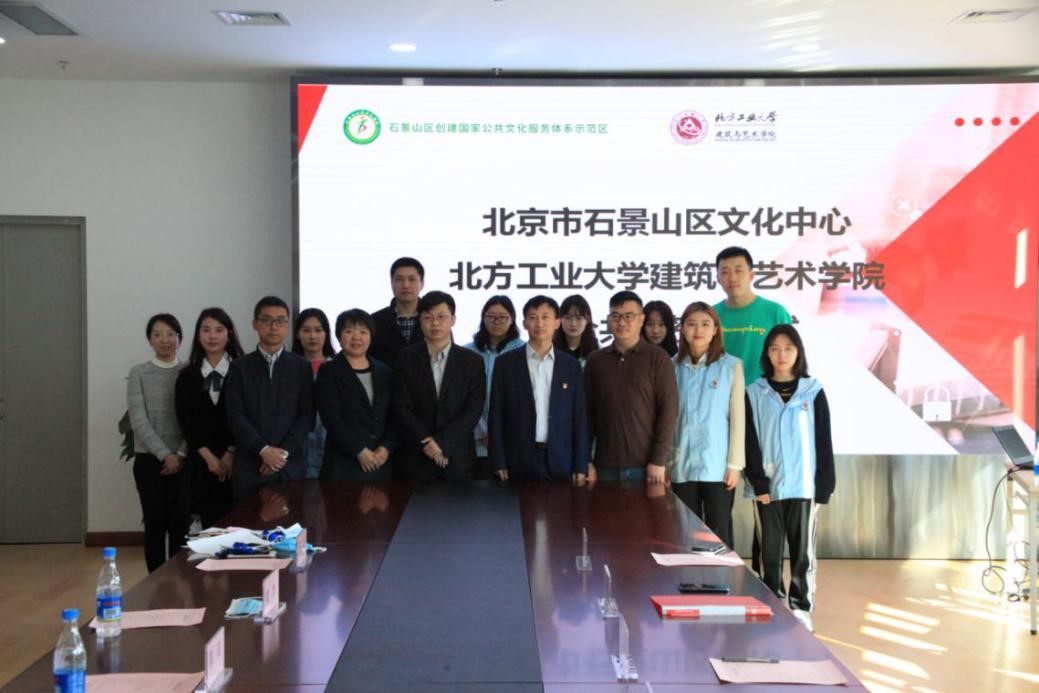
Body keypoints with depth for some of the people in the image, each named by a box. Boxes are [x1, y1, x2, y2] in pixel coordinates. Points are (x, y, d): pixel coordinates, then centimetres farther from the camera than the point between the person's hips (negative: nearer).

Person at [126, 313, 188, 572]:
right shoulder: (138, 373, 1)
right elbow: (138, 420, -6)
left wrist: (180, 454, -11)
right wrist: (164, 454, -14)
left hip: (183, 460, 1)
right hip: (149, 460, -1)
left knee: (180, 524, 1)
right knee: (155, 524, 3)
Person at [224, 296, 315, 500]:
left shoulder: (301, 366, 8)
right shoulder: (239, 367, 6)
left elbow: (307, 415, 1)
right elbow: (235, 415, -2)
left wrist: (284, 452, -11)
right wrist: (263, 449, -14)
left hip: (291, 465, 0)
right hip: (249, 465, 0)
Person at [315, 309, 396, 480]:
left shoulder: (385, 372, 14)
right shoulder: (329, 372, 3)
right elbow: (331, 418, -7)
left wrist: (387, 447, -7)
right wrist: (359, 451, -13)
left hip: (380, 462, 4)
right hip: (343, 464, -3)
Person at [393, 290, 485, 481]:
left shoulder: (473, 362, 4)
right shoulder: (405, 358, 4)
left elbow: (473, 410, -3)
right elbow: (402, 408, -2)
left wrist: (442, 443, -12)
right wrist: (428, 443, -12)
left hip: (458, 460, 0)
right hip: (415, 459, 0)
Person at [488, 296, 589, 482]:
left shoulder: (571, 365, 6)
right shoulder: (506, 363, 2)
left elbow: (579, 417, 6)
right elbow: (496, 416, 1)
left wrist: (580, 466, 1)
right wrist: (499, 463, -5)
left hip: (560, 462, 1)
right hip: (518, 462, -1)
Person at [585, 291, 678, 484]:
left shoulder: (657, 358, 0)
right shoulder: (595, 361, 9)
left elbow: (669, 409, -5)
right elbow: (587, 412, 9)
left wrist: (659, 460, -11)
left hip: (645, 466, -2)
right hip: (605, 466, 3)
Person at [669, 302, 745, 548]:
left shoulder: (731, 365, -2)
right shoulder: (673, 367, 5)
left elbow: (738, 417, -2)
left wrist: (735, 463, -6)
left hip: (717, 466, -2)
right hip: (681, 466, 3)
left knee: (719, 533, 3)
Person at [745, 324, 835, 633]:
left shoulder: (813, 391, 3)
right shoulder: (755, 393, 4)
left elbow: (823, 442, 3)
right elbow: (750, 443, 1)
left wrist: (824, 487, -2)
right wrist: (758, 483, -8)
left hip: (803, 485, 0)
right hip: (767, 486, 1)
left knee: (802, 550, 4)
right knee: (770, 551, 6)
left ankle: (801, 608, 14)